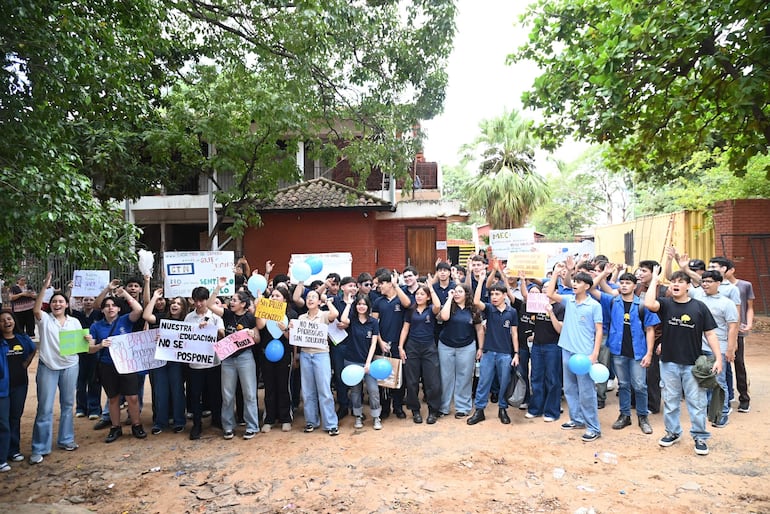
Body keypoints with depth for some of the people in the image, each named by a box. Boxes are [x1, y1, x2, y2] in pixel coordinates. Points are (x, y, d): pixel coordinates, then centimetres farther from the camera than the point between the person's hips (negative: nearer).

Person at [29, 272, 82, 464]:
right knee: (45, 408, -1)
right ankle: (39, 448, 7)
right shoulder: (44, 319, -2)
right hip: (48, 367, -3)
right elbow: (35, 309, -24)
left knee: (68, 404, 12)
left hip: (70, 366, 3)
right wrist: (44, 286, -30)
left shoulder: (74, 322, 6)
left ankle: (66, 439, 26)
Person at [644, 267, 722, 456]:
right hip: (669, 362, 1)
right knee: (670, 401, 13)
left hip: (693, 364, -1)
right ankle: (673, 432, 29)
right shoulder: (665, 304, -2)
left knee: (696, 402, 6)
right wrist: (654, 280, -15)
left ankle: (700, 437, 20)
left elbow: (710, 334, 0)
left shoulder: (699, 307, -2)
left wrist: (718, 358, -6)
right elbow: (649, 304, -25)